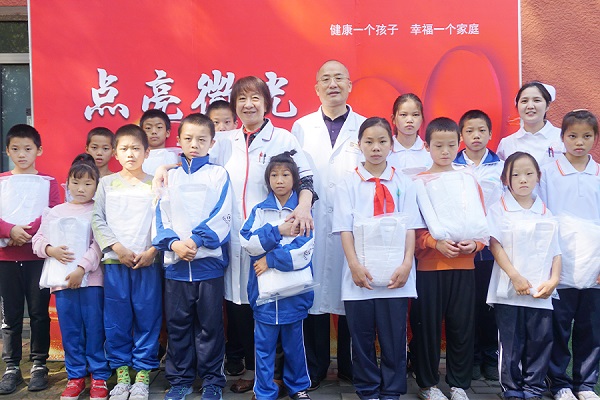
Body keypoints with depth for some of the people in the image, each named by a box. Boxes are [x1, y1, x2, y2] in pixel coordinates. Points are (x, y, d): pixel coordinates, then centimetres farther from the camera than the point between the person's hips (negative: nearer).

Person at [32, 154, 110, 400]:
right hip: (61, 281, 4)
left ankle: (99, 377, 13)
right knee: (70, 330, 9)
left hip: (90, 280, -4)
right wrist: (50, 250, -7)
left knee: (95, 328, 1)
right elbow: (38, 240, 13)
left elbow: (98, 245, -9)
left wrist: (82, 268, -17)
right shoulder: (56, 212, 13)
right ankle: (75, 377, 21)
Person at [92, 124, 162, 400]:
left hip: (147, 263, -1)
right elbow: (98, 220, 2)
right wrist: (118, 248, -9)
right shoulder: (107, 184, 8)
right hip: (114, 262, 1)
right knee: (117, 319, 5)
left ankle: (143, 373, 15)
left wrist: (151, 251, -12)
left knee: (147, 317, 2)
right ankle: (122, 373, 19)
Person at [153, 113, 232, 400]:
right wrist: (174, 243, -12)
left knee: (209, 323, 6)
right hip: (175, 261, 2)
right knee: (177, 322, 9)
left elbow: (221, 217, -6)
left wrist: (196, 241, -16)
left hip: (209, 259, -2)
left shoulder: (218, 174, 3)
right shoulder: (170, 175, 10)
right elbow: (161, 216, 4)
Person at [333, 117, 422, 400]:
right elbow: (344, 229, -2)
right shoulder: (349, 183, 3)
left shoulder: (403, 183, 6)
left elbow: (410, 227, 2)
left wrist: (406, 264, -8)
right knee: (362, 338, 8)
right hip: (361, 274, 0)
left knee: (394, 338, 7)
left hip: (395, 274, 1)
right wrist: (354, 265, -11)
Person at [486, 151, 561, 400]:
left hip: (541, 292, 3)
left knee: (540, 340, 6)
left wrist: (553, 280, -5)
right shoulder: (499, 210, 0)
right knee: (511, 342, 4)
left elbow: (556, 252, 9)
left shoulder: (546, 214, 9)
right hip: (509, 291, -3)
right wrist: (515, 276, -15)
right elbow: (495, 245, -8)